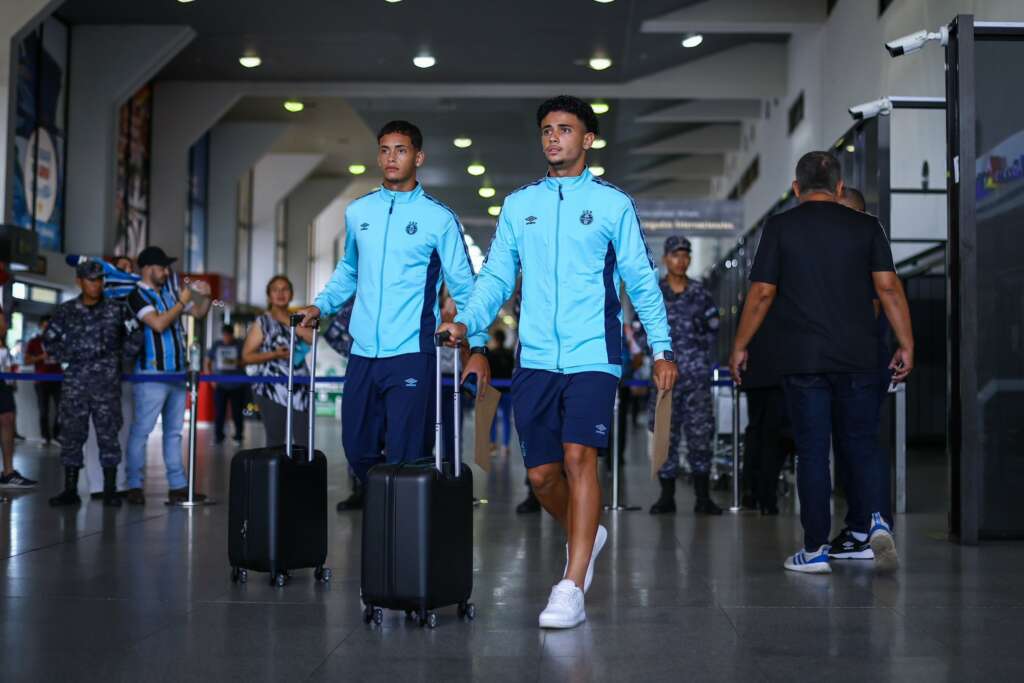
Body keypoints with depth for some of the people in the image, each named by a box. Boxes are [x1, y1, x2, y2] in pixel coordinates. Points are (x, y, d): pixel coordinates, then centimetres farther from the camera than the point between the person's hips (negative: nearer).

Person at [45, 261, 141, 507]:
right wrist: (69, 355, 1)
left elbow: (133, 338, 11)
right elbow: (49, 341, 13)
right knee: (72, 433, 3)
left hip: (107, 382, -1)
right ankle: (70, 490, 10)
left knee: (108, 434, -1)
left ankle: (110, 491, 6)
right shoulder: (66, 311, 8)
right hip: (75, 381, 1)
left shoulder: (117, 309, 6)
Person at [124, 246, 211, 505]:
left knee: (174, 431, 9)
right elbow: (158, 324, -20)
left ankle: (178, 486, 13)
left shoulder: (169, 292, 14)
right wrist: (181, 302, -12)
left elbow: (199, 313, 20)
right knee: (141, 430, -5)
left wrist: (206, 297, 1)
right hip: (151, 374, -7)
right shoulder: (137, 295, -7)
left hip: (177, 372, 7)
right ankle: (134, 486, 2)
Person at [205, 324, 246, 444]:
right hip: (220, 385, 1)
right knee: (219, 412, -1)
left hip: (237, 385, -1)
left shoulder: (239, 345, 2)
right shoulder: (216, 345, 8)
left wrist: (238, 363, -17)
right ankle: (218, 437, 8)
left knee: (237, 413, 0)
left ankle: (238, 436, 11)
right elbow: (207, 363, 12)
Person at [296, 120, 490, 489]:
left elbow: (464, 287, -1)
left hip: (412, 354, -5)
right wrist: (321, 306, 14)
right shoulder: (357, 212, 11)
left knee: (405, 458, -5)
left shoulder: (440, 219, -2)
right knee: (358, 450, 11)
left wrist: (477, 345, -10)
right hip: (363, 354, 5)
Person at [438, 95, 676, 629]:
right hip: (535, 358, 4)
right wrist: (467, 323, -5)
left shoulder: (613, 204, 5)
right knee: (541, 474, 6)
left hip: (593, 356, -3)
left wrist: (662, 348, -1)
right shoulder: (518, 204, 13)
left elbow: (641, 280, 6)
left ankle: (571, 589, -11)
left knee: (578, 456, -16)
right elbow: (496, 276, 12)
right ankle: (585, 537, 36)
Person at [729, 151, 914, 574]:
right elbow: (888, 287, 0)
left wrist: (740, 346, 6)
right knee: (861, 443, 13)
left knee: (812, 452, 4)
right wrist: (906, 345, 4)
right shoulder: (865, 226, 6)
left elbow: (762, 293, -2)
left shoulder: (781, 227, 1)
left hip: (802, 360, -1)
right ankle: (875, 520, -8)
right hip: (858, 358, 2)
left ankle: (815, 550, 6)